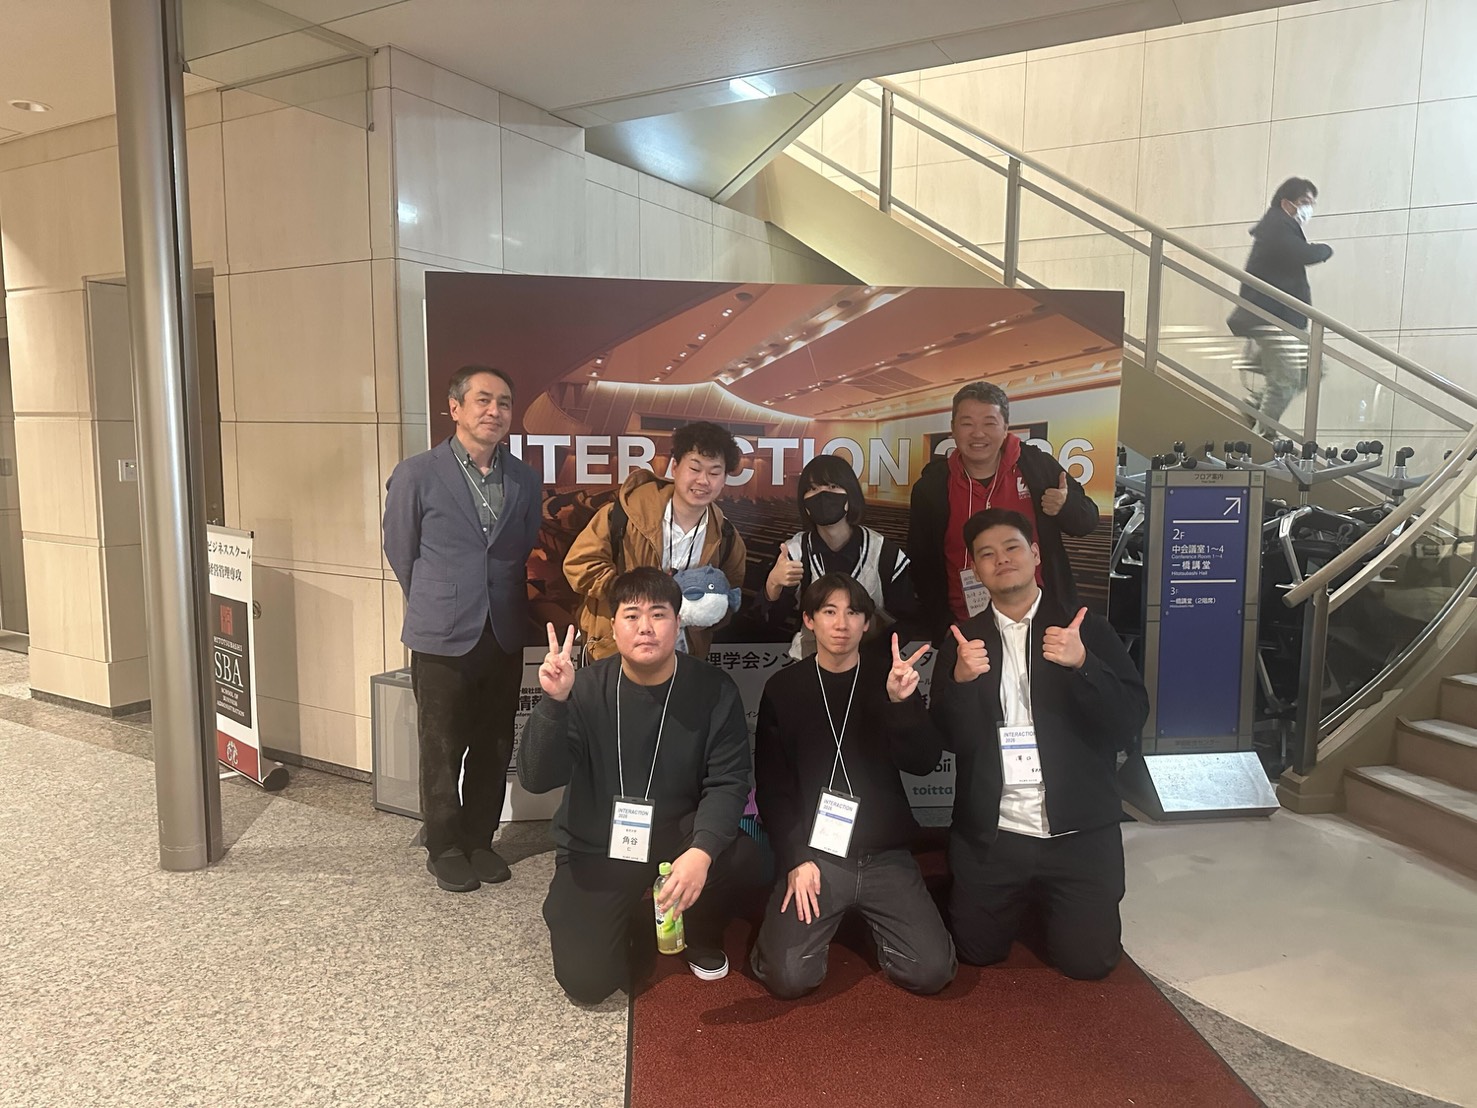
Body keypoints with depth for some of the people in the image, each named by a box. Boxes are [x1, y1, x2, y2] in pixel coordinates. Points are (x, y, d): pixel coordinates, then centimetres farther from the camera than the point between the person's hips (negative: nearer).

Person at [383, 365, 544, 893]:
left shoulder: (525, 481, 4)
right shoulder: (416, 475, -6)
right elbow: (400, 551, 4)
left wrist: (513, 612, 13)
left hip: (504, 638, 3)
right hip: (443, 638, -3)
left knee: (494, 750, 12)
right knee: (442, 751, 8)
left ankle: (479, 840, 29)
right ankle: (445, 849, 26)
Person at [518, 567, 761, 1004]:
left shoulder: (714, 691, -10)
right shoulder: (585, 688, -11)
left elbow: (727, 783, -14)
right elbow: (536, 779, -17)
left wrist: (701, 851, -33)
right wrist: (554, 702, -33)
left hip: (677, 840, 1)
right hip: (594, 853, 0)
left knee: (741, 856, -29)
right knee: (586, 980, -15)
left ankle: (702, 936, 6)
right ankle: (638, 923, 20)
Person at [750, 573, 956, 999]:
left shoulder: (890, 678, 3)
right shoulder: (784, 688, 0)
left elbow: (923, 762, -8)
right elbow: (772, 785, 1)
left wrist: (901, 702, -25)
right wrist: (796, 858, -10)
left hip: (885, 855, 1)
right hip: (814, 853, -1)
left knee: (931, 971, -12)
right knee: (789, 977, -17)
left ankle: (869, 918, 18)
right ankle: (814, 918, 16)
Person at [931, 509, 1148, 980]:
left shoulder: (1087, 630, -2)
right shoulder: (963, 640, 2)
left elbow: (1130, 721, -9)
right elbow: (951, 739, -4)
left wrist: (1082, 665, -26)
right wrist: (959, 681, -24)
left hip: (1078, 832, -1)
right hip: (990, 834, 2)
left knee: (1088, 960, 1)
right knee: (977, 951, 9)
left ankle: (1045, 900, 33)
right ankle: (1024, 898, 40)